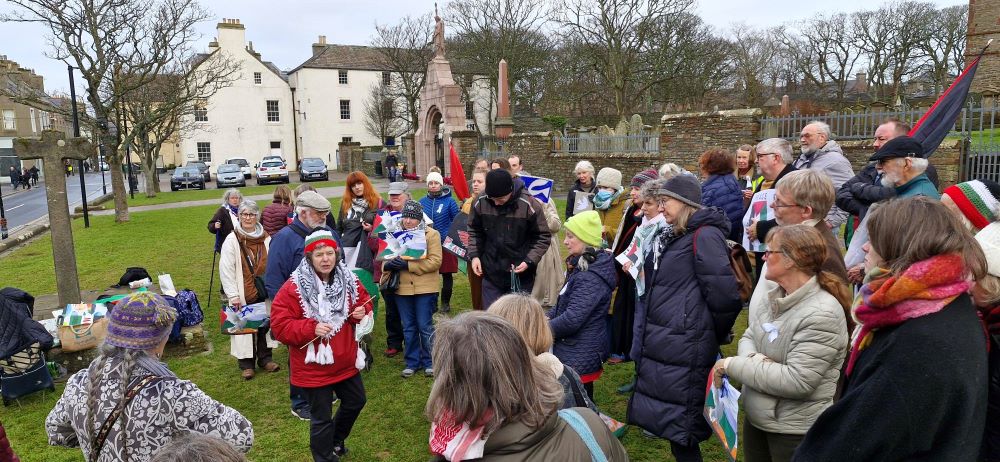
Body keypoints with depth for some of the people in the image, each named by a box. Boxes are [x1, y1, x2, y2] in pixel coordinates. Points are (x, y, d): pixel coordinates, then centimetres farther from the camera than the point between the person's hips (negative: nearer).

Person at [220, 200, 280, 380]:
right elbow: (226, 270, -7)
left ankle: (264, 358, 27)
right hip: (243, 295, -3)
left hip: (263, 293, 3)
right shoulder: (232, 240, -6)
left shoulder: (266, 239, 3)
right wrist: (233, 295, -10)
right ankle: (246, 363, 17)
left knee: (264, 324, 11)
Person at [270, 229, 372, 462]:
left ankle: (336, 440, 51)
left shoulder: (348, 280, -4)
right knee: (321, 417, 8)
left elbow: (364, 302, 11)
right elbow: (279, 325, -18)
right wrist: (311, 328, -29)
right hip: (314, 365, -6)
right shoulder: (294, 287, -19)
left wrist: (362, 312, -12)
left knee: (356, 401, 25)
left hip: (346, 361, 6)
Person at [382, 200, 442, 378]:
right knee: (408, 328, 12)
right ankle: (412, 362, 26)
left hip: (425, 288, -4)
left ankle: (429, 362, 19)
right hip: (402, 289, 4)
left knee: (425, 326, 2)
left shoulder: (431, 234, -5)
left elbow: (435, 262, -13)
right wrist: (387, 265, -15)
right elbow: (385, 255, 10)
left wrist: (408, 265, -20)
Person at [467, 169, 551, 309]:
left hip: (521, 275, -2)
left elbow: (543, 237, -6)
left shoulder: (529, 205, -16)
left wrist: (530, 261, -17)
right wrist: (474, 255, -2)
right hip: (491, 274, 3)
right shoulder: (481, 203, -8)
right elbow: (474, 231, 9)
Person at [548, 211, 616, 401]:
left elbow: (572, 319, -27)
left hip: (579, 358, -10)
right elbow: (566, 304, 17)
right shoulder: (582, 267, 8)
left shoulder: (590, 277, -24)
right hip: (582, 353, 10)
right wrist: (547, 318, 1)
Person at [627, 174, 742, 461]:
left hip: (684, 349, -9)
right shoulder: (674, 236, 15)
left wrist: (711, 335, -5)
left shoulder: (705, 235, -15)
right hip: (662, 343, 10)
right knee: (667, 418, 17)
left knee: (680, 428, -1)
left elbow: (724, 293, -20)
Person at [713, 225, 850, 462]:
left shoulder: (822, 313, -23)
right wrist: (752, 358, -15)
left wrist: (733, 365, -22)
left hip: (796, 431, -7)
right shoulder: (770, 298, 1)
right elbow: (748, 338, 9)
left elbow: (797, 381, -27)